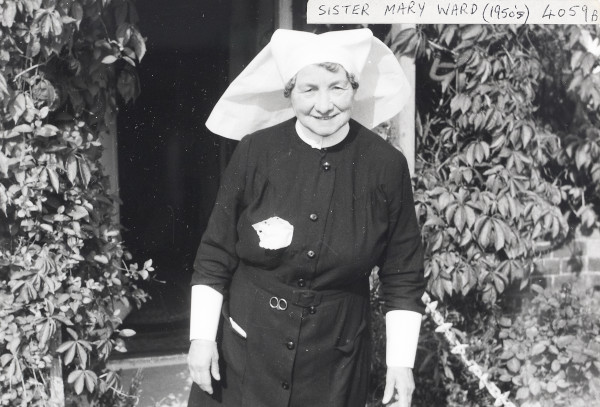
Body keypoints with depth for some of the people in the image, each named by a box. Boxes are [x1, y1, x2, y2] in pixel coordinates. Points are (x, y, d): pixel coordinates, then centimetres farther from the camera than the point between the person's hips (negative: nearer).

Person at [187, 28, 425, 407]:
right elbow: (215, 255, -1)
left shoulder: (387, 165, -9)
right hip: (244, 348, 0)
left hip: (334, 360, 0)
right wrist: (202, 337, -4)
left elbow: (404, 275, -2)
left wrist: (402, 362, -3)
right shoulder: (255, 152, -9)